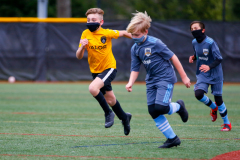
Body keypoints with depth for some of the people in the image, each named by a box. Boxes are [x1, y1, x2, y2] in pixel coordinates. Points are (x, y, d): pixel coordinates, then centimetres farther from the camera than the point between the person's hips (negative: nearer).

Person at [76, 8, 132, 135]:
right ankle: (124, 117, 42)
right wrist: (82, 47, -28)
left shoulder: (107, 33, -15)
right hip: (95, 71, 5)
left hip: (109, 68, -5)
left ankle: (108, 113, -9)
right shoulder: (85, 34, -7)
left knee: (93, 88, -29)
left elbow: (123, 33, 4)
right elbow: (78, 56, -8)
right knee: (110, 100, 15)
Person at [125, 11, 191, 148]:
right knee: (153, 112, -1)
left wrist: (184, 77, -8)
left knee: (160, 107, -21)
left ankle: (178, 106, 13)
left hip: (166, 78, -7)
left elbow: (172, 57, -11)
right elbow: (135, 69, 9)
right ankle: (172, 139, 7)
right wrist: (130, 83, -11)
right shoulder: (135, 49, 4)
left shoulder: (155, 43, -16)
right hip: (151, 81, 7)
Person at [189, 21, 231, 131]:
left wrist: (209, 67, -36)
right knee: (198, 94, -17)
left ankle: (227, 123, 20)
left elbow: (219, 59, -19)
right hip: (202, 75, 5)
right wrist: (193, 57, -6)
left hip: (215, 75, -5)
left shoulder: (210, 43, -20)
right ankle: (213, 107, 15)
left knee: (218, 99, 1)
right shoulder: (194, 42, -1)